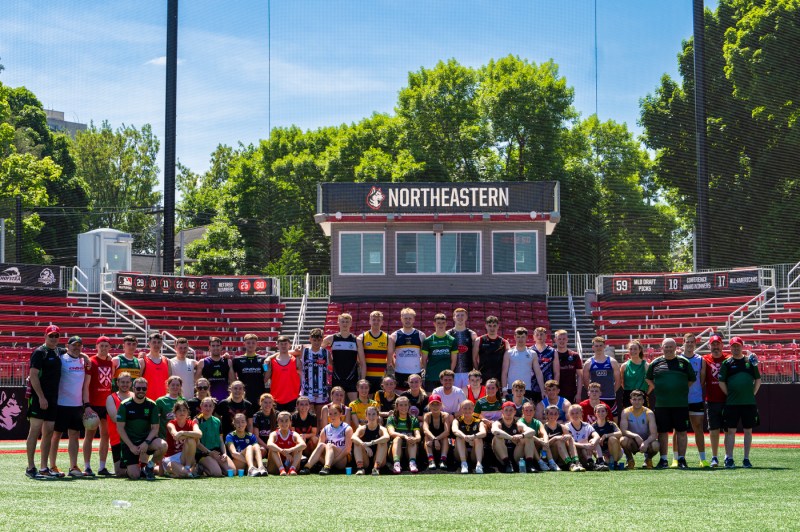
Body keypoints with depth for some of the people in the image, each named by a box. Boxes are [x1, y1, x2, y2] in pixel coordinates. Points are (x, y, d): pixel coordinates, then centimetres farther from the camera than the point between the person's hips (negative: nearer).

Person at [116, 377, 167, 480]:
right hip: (129, 442, -2)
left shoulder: (152, 405, 1)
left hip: (146, 439, 2)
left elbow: (155, 428, -1)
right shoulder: (125, 405, -5)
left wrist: (146, 442, -18)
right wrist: (131, 446, -14)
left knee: (163, 446, -31)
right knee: (134, 476, -16)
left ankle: (149, 467, -2)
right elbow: (120, 428, -6)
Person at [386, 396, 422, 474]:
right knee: (397, 439, -29)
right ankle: (396, 464, -52)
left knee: (412, 439, -26)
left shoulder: (413, 420, 13)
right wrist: (404, 436, -30)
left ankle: (412, 463, -48)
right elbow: (391, 433, -11)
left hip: (409, 450, 1)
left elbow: (418, 436, -4)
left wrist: (415, 439, -29)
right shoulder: (391, 419, 9)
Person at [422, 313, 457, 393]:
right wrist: (426, 371, -1)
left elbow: (453, 360, 9)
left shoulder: (452, 340, 6)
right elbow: (424, 360, 6)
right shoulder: (428, 341, 2)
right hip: (431, 377, -1)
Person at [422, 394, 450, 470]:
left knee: (445, 437, -28)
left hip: (443, 445, 0)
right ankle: (431, 460, -41)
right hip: (430, 447, 0)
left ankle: (443, 460, -40)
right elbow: (425, 430, -29)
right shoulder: (427, 416, -10)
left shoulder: (445, 416, -10)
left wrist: (435, 439, -36)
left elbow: (447, 432, -25)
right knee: (427, 437, -28)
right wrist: (434, 439, -45)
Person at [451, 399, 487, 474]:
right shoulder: (458, 420, 3)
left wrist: (473, 437, -44)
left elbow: (483, 433, -20)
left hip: (474, 454, 0)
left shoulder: (478, 421, 2)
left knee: (478, 439, -25)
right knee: (459, 437, -24)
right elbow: (454, 430, -22)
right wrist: (465, 437, -45)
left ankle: (479, 464, -42)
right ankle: (464, 464, -38)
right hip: (461, 454, 0)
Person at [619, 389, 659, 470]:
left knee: (655, 445, -34)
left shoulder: (648, 413, -13)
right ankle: (629, 460, -2)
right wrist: (636, 436, -40)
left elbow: (654, 434, -21)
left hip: (646, 441, 0)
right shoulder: (626, 412, -11)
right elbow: (623, 431, -23)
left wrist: (646, 442, -41)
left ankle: (648, 459, 4)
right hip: (632, 443, 0)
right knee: (623, 440, -34)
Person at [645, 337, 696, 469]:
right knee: (662, 432, 3)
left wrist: (682, 390, 6)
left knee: (682, 432, 1)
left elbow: (692, 379, 14)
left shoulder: (684, 362, 6)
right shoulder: (656, 363, 7)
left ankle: (681, 459, 7)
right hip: (661, 404, 0)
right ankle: (663, 460, 10)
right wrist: (658, 389, 8)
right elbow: (649, 379, 19)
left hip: (681, 404, 0)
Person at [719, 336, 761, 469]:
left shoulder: (750, 361, 9)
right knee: (731, 430, -2)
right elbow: (721, 382, 2)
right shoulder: (727, 363, 3)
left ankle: (746, 459, 12)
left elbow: (758, 380, 13)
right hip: (732, 403, -2)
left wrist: (752, 394, 5)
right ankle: (729, 459, 1)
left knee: (748, 430, 5)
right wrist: (730, 395, -2)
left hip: (749, 403, 2)